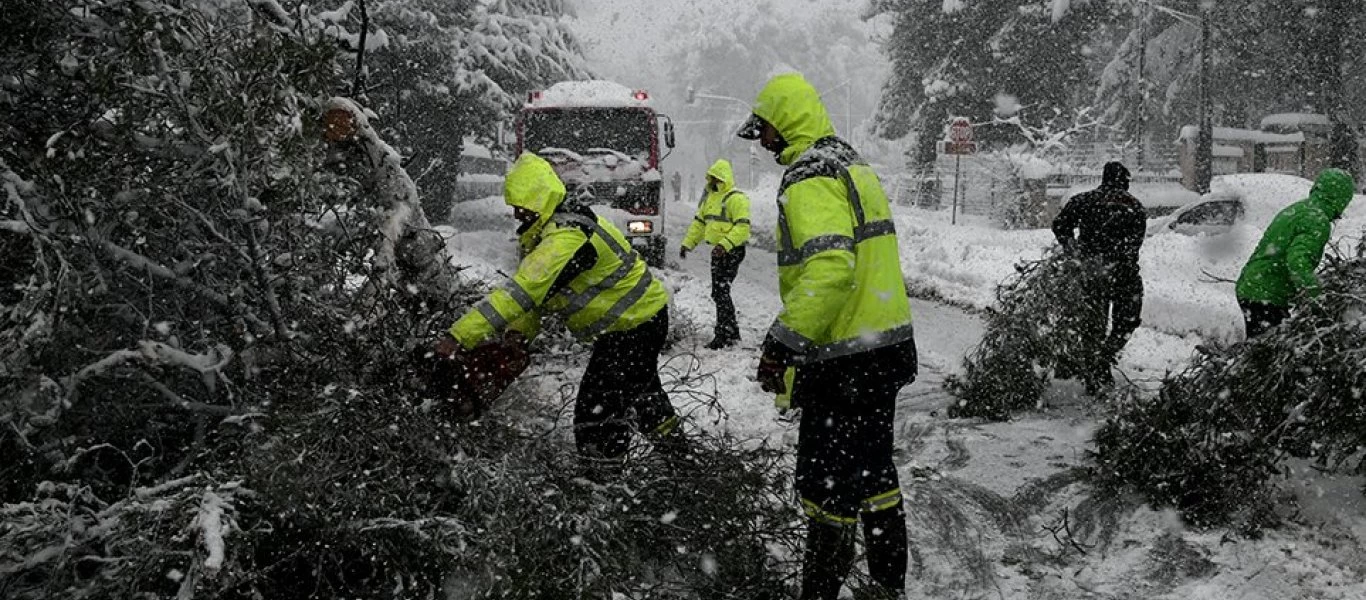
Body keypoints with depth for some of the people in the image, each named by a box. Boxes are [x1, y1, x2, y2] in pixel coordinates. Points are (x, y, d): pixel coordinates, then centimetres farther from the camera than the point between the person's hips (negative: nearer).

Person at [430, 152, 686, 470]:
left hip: (637, 323, -11)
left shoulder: (566, 238, -32)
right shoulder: (553, 228, 2)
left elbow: (522, 292, -40)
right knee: (639, 387, 32)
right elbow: (532, 287, 6)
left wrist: (461, 335, -43)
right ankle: (673, 444, 54)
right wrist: (517, 335, -9)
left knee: (597, 411, -13)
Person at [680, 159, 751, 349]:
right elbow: (699, 223, 24)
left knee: (720, 292, -12)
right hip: (717, 251, 9)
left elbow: (742, 227, -22)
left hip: (731, 252, -9)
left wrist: (725, 244, -32)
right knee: (719, 293, 13)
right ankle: (732, 333, 23)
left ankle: (724, 335, -9)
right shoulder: (709, 197, 17)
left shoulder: (736, 198, -13)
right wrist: (687, 244, 16)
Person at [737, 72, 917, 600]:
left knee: (827, 483, -1)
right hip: (888, 347, 10)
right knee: (873, 469, 19)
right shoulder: (857, 167, 16)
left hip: (844, 362, -10)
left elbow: (828, 267, -29)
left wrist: (781, 343, -27)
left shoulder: (810, 178, -16)